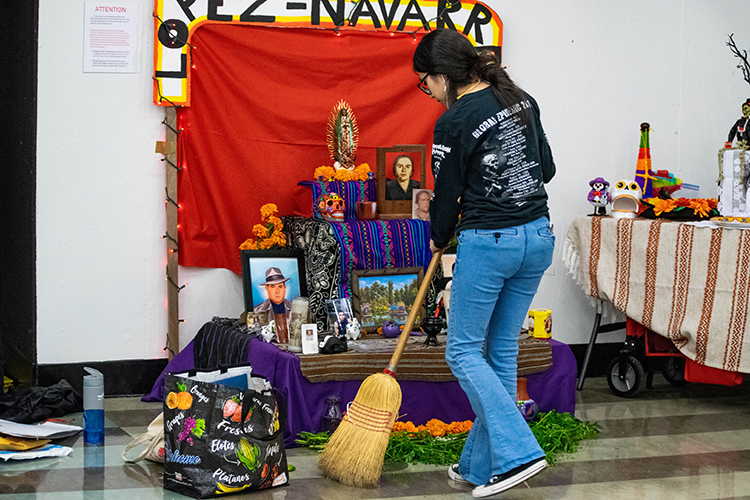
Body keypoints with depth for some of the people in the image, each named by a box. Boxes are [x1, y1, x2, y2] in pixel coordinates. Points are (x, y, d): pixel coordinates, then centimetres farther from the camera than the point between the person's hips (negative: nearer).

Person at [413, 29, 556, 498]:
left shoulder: (454, 123, -14)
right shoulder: (522, 101, 7)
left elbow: (447, 193, -4)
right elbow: (546, 168, 14)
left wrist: (439, 238, 15)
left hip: (487, 243, -7)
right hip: (538, 236, 8)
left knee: (464, 351, 6)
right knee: (502, 350, 14)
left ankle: (517, 454, -6)